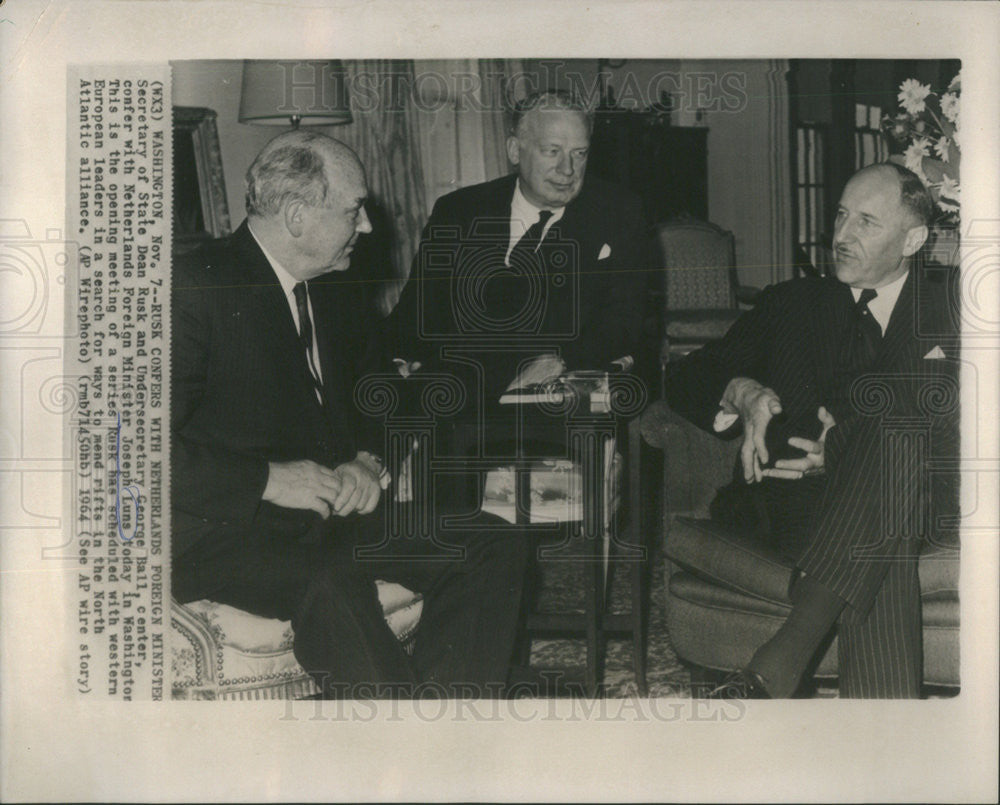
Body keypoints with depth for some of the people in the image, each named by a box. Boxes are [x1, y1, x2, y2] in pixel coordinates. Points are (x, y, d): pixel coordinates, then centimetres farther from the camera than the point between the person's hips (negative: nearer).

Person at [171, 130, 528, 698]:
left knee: (495, 550, -12)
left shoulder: (337, 286, 14)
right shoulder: (194, 288, -11)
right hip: (228, 525, -7)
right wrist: (268, 479, -21)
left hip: (335, 502, 7)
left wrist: (368, 460, 3)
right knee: (332, 584, -38)